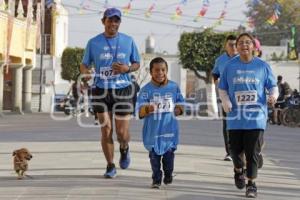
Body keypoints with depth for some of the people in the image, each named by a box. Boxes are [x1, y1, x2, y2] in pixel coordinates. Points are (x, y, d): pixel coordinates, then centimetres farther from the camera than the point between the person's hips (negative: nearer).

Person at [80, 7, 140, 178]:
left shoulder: (128, 41, 4)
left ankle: (124, 149, 32)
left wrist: (127, 69, -11)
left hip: (123, 90, 0)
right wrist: (85, 73, -15)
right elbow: (85, 64, 9)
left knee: (122, 133, -4)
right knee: (106, 131, 0)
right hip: (101, 91, 0)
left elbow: (137, 63, 11)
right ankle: (110, 166, 15)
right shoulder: (94, 43, 3)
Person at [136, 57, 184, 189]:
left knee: (169, 153, 8)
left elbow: (180, 106, 14)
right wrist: (148, 109, -33)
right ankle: (156, 179, 16)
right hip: (153, 130, -2)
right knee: (154, 155, 3)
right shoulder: (146, 89, -6)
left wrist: (176, 111, -7)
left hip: (170, 129, 2)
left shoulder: (174, 87, 3)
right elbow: (140, 112, -12)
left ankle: (168, 175, 30)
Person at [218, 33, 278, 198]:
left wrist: (273, 96, -16)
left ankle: (251, 183, 10)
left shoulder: (262, 66, 0)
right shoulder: (230, 66, 2)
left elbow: (273, 86, 6)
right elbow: (222, 89, 10)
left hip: (256, 117, -1)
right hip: (235, 117, 1)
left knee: (253, 152, -2)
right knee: (235, 149, 9)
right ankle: (238, 170, 40)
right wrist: (226, 101, -9)